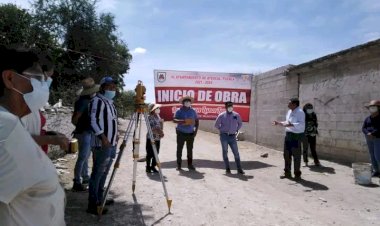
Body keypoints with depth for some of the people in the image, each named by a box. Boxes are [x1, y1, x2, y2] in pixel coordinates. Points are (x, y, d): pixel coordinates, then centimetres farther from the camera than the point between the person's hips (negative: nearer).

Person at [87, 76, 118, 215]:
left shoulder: (110, 102, 19)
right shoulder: (97, 101, -10)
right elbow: (93, 121, -19)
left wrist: (115, 135, 22)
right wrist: (103, 136, -25)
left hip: (112, 143, 10)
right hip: (101, 144, -10)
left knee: (104, 173, 16)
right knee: (97, 173, -5)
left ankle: (100, 199, 28)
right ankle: (93, 204, 2)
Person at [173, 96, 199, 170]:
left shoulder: (193, 111, 5)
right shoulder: (179, 111, -5)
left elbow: (197, 121, 14)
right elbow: (174, 120, -16)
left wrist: (196, 130, 4)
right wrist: (183, 121, -30)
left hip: (190, 133, 3)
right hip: (181, 133, -3)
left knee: (190, 149, 9)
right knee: (179, 149, 2)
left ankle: (190, 164, 18)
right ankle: (179, 165, 11)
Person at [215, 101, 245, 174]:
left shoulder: (236, 115, 3)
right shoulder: (221, 115, -4)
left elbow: (240, 123, 19)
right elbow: (216, 125, 6)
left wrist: (236, 130, 11)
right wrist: (222, 130, 4)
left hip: (232, 136, 2)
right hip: (224, 136, -2)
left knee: (236, 153, 2)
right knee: (225, 152, 4)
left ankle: (239, 169, 8)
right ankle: (227, 169, 13)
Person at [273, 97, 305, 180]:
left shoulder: (300, 112, -14)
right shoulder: (289, 112, 14)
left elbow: (301, 124, -24)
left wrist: (291, 125, -34)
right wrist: (279, 123, 16)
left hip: (296, 136, -9)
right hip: (288, 135, 9)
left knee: (296, 156, 2)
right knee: (286, 155, 13)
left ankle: (297, 174, 15)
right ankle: (287, 172, 25)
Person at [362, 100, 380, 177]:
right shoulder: (367, 119, 11)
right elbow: (363, 128, 5)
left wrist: (372, 133, -21)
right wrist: (368, 133, -14)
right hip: (369, 139, 5)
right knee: (372, 156, 8)